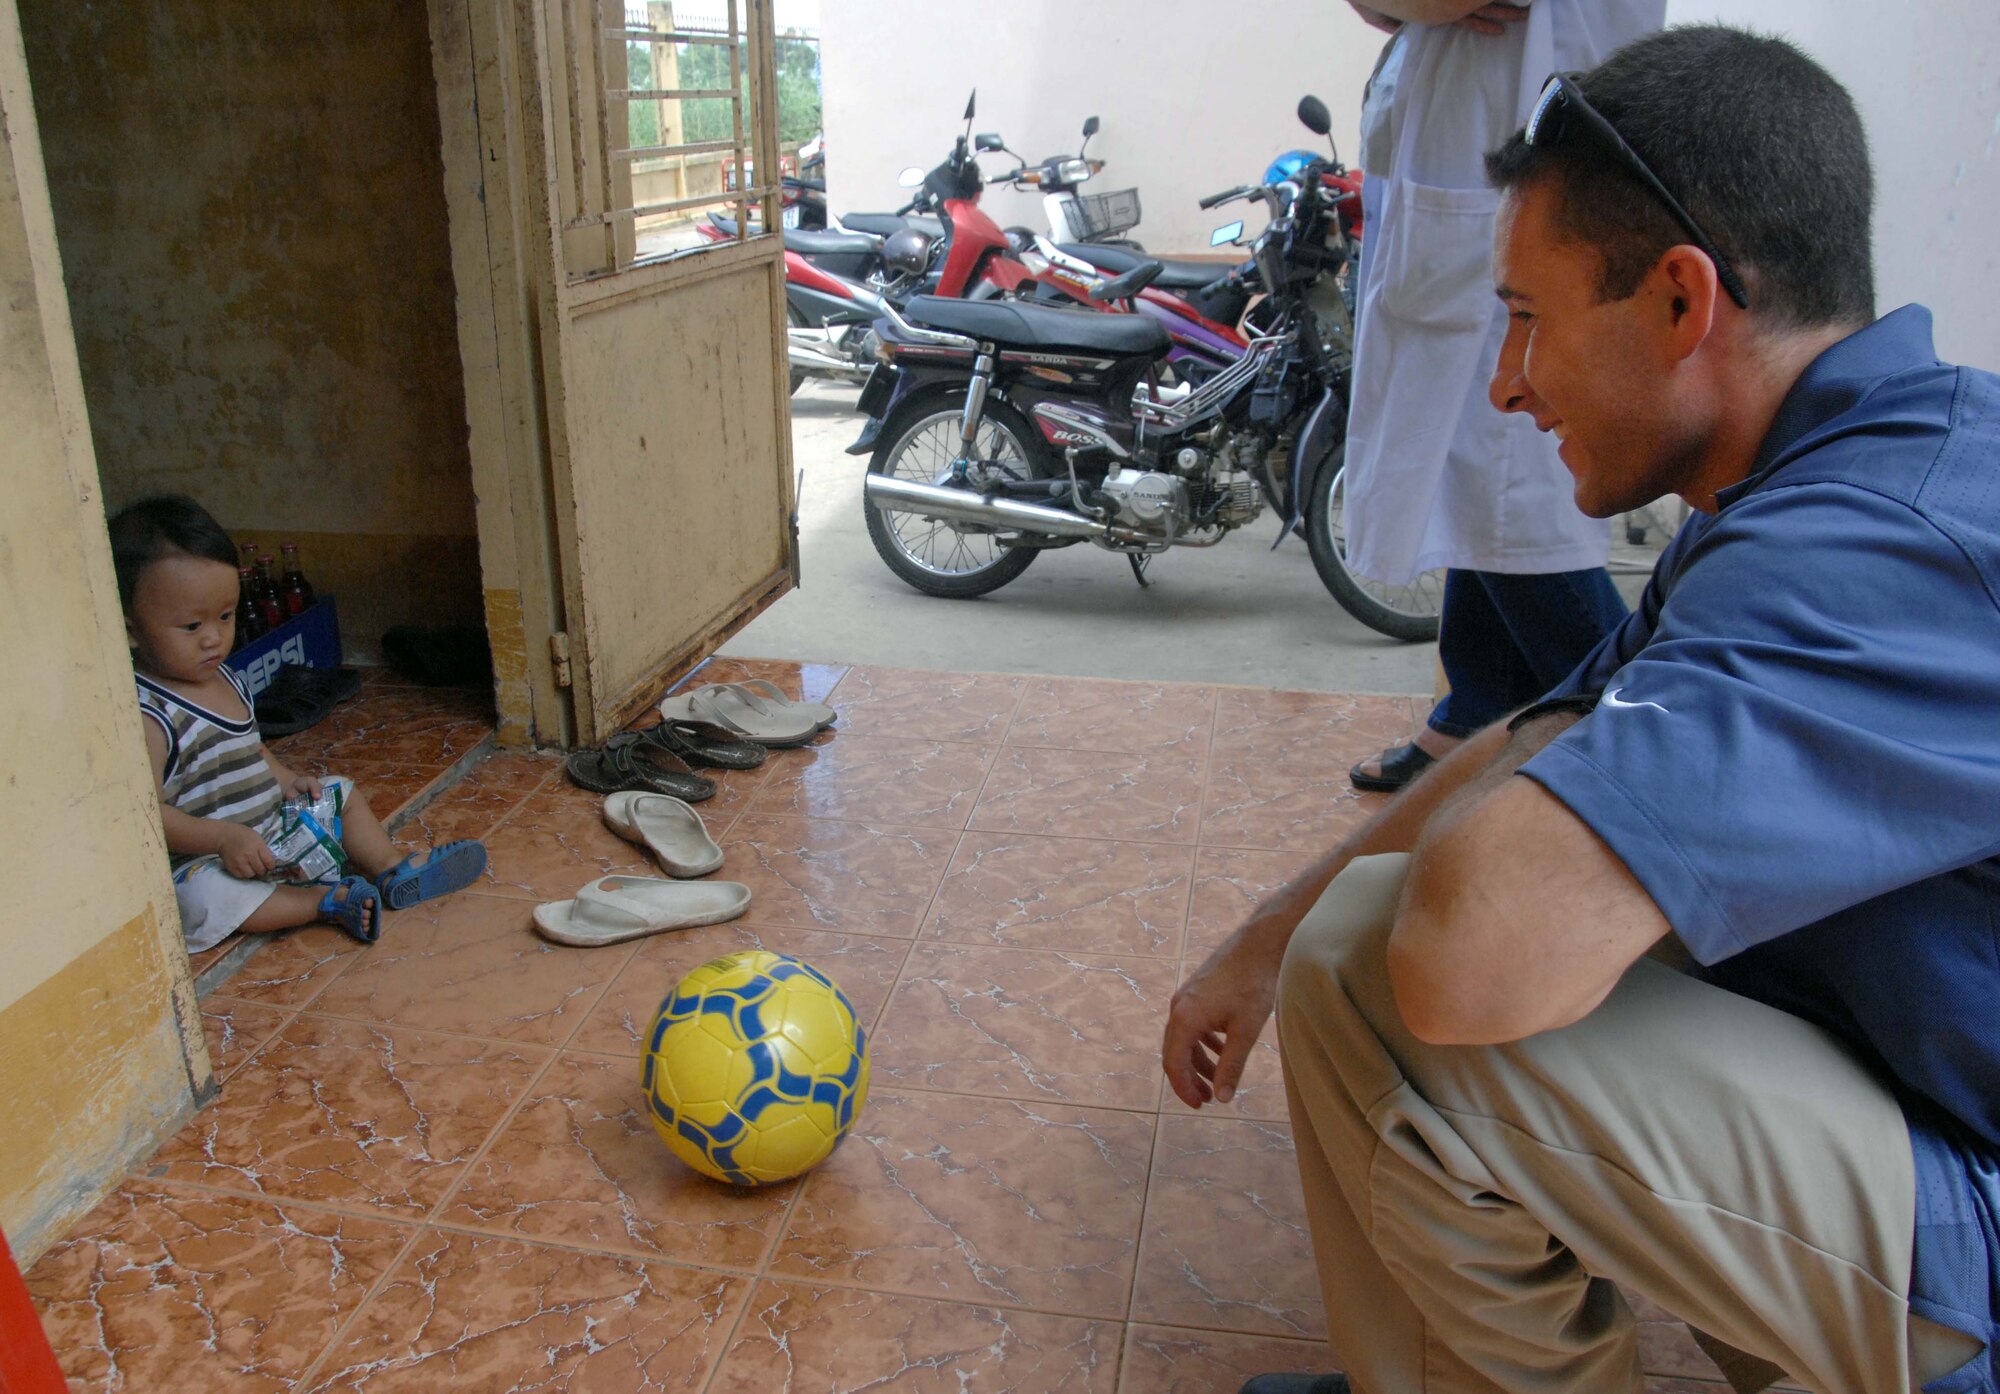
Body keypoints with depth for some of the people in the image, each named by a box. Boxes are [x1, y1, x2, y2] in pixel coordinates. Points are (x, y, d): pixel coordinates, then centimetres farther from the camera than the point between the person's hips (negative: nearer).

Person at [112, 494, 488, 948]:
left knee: (341, 794, 18)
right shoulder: (147, 713, -23)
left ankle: (394, 871, 9)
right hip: (199, 863, -9)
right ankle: (325, 901, -25)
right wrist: (224, 836, -36)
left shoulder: (224, 681, 6)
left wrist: (286, 778, 5)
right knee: (203, 896, -39)